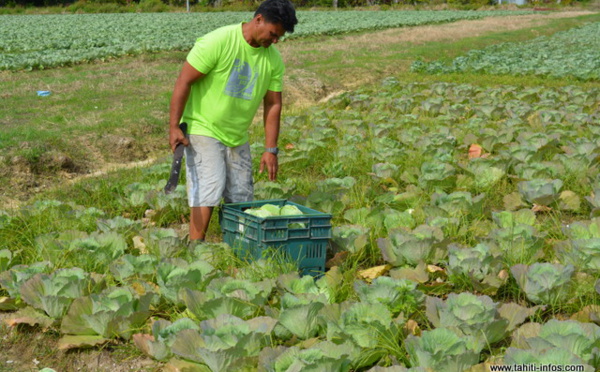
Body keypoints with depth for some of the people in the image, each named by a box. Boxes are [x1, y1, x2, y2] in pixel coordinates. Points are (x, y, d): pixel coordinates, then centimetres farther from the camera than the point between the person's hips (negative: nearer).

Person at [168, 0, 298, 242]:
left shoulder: (273, 59, 0)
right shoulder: (218, 42, -18)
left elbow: (273, 104, 5)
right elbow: (184, 82, -16)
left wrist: (271, 149, 0)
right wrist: (174, 127, -20)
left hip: (238, 137, 6)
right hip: (203, 129, -6)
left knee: (242, 197, 7)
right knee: (209, 188, -18)